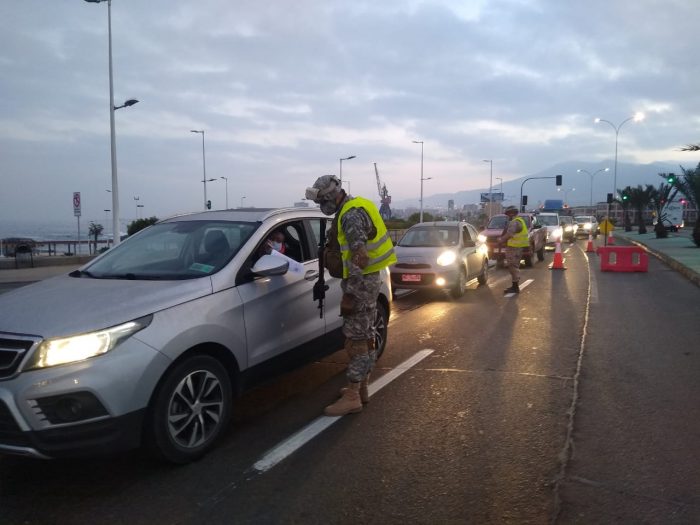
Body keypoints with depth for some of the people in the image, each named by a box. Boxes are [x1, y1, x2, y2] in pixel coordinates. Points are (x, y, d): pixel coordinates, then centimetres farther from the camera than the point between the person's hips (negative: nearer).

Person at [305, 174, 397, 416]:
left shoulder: (351, 215, -20)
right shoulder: (356, 208, 13)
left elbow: (359, 258, -26)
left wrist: (349, 294, -25)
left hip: (362, 282, -10)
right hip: (369, 279, 10)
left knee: (355, 339, -6)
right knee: (366, 336, 15)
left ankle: (352, 397, -1)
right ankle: (361, 388, 25)